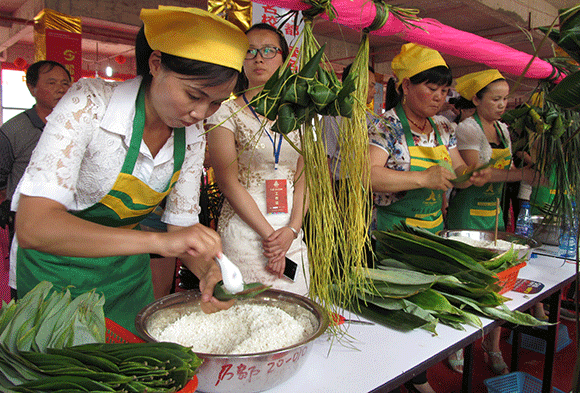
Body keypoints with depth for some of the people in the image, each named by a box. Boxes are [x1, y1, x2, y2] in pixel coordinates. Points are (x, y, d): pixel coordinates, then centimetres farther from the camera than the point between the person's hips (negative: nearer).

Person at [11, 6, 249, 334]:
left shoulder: (193, 136, -10)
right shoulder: (90, 104, -26)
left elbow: (181, 224, -5)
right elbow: (33, 226, -34)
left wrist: (208, 270, -26)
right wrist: (157, 240, -44)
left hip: (128, 275, 5)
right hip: (56, 270, -4)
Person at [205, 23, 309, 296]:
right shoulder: (226, 111, -3)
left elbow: (302, 178, 7)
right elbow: (228, 182, -9)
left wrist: (292, 229, -7)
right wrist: (268, 234, -12)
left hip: (290, 233, 5)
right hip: (244, 230, -4)